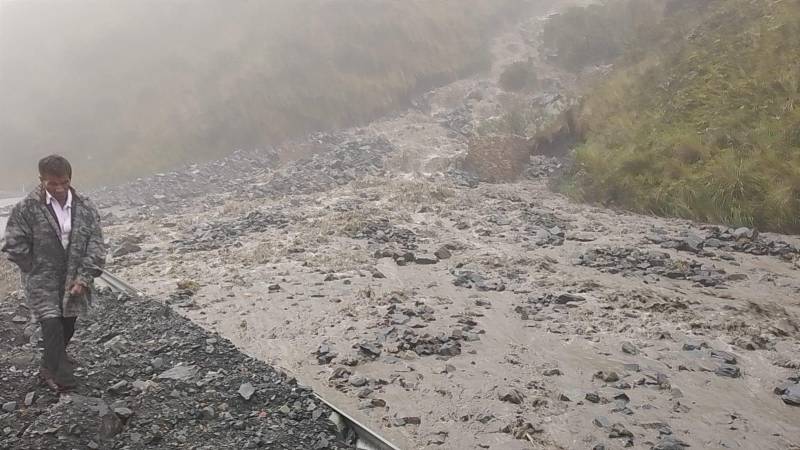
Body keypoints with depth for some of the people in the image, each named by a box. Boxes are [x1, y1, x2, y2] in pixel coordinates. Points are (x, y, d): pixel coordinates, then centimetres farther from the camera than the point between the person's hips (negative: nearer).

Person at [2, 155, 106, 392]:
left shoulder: (85, 208, -4)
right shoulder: (26, 209, -11)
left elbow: (96, 246, -3)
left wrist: (84, 278, -10)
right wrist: (38, 272, -6)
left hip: (74, 282, 3)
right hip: (43, 284, -3)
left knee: (67, 328, 14)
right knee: (52, 327, -11)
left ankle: (49, 368, 39)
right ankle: (62, 375, 2)